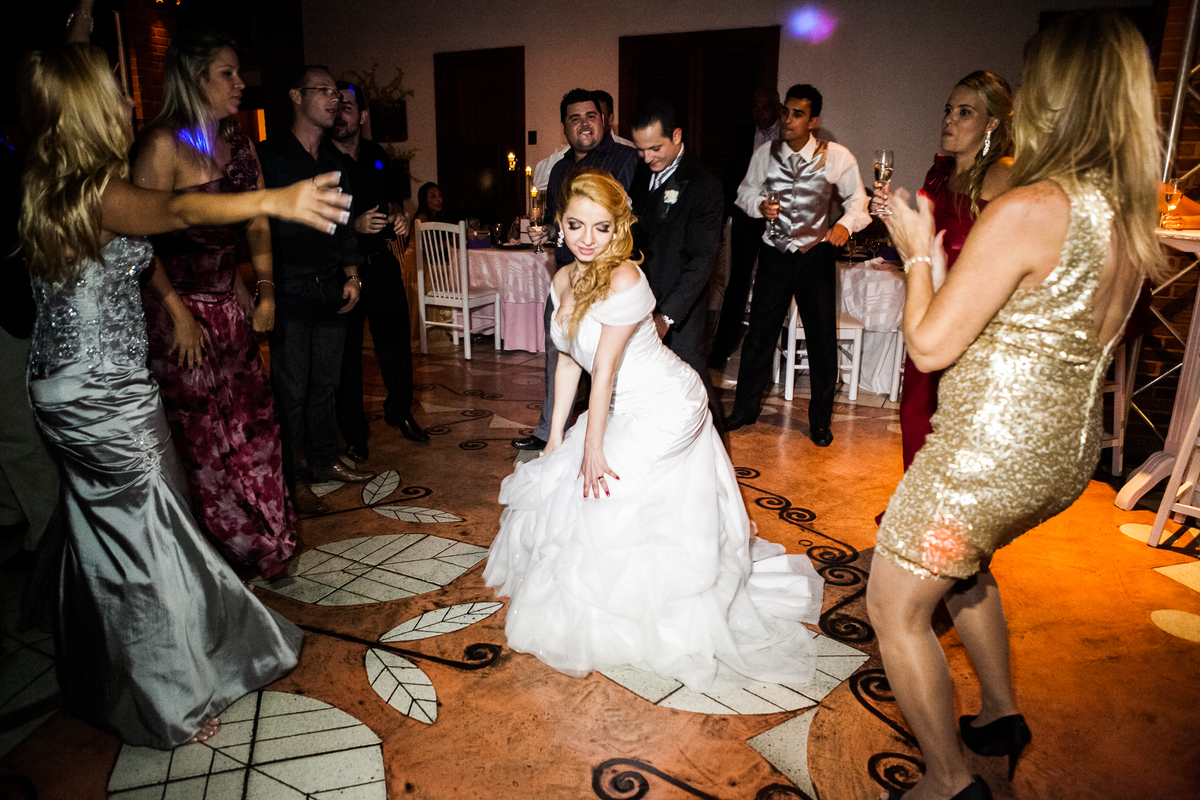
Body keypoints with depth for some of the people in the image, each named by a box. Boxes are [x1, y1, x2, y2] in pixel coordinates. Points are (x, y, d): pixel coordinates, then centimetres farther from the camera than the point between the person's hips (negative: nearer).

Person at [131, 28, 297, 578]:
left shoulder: (237, 142, 9)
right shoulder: (163, 143, -12)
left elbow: (257, 222, 14)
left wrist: (266, 292, 6)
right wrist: (178, 314, -16)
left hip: (233, 304, 6)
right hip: (182, 311, -6)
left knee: (253, 425, 9)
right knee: (204, 439, 4)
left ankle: (267, 544, 25)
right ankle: (228, 556, 21)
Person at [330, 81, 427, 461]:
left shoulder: (377, 156, 8)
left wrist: (401, 220, 2)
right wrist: (354, 225, -21)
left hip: (382, 263, 5)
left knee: (396, 341, 12)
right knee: (347, 352, 5)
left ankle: (399, 412, 33)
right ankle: (354, 432, 19)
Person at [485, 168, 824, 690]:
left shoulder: (624, 280, -25)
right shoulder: (564, 280, 1)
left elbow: (605, 370, -23)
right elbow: (569, 359, 6)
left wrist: (593, 448, -17)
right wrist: (557, 436, 7)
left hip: (664, 411, -8)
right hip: (626, 410, 9)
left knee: (600, 495, -6)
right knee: (556, 480, 13)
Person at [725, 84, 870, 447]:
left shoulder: (836, 157, -7)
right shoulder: (765, 154, -1)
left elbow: (857, 198, 2)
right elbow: (745, 192, 12)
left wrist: (846, 223, -18)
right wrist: (759, 205, -9)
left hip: (816, 255, -1)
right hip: (774, 254, 2)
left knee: (822, 339, 4)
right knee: (759, 333, 7)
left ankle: (820, 420, 21)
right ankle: (745, 408, 25)